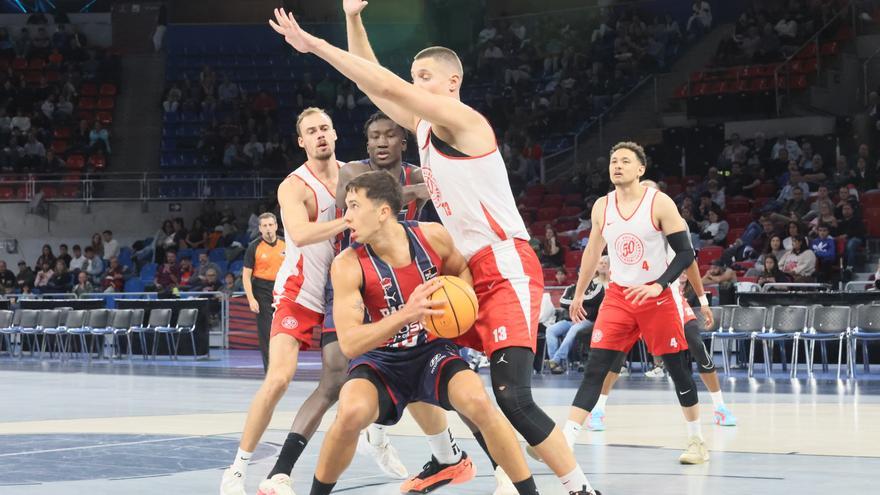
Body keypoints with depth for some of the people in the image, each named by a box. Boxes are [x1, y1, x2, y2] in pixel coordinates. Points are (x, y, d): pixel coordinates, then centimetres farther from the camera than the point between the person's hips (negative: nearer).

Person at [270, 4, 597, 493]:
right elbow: (375, 84, 17)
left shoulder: (463, 120, -12)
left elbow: (389, 87, -20)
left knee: (512, 397, -21)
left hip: (507, 271, -10)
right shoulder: (424, 126, 14)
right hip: (470, 271, 10)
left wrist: (317, 44, -17)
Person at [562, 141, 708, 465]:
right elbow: (593, 251, 18)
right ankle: (564, 443, -15)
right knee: (595, 369, -9)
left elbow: (685, 253, -11)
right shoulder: (602, 207, 2)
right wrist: (579, 294, 23)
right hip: (618, 296, 3)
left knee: (678, 369, 7)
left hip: (657, 297, -3)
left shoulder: (660, 204, -11)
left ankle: (696, 440, 25)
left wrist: (657, 286, -23)